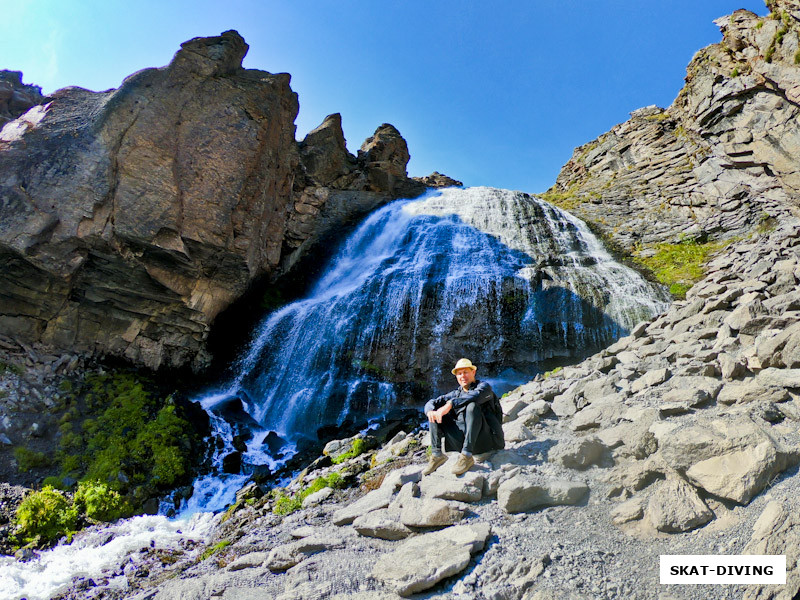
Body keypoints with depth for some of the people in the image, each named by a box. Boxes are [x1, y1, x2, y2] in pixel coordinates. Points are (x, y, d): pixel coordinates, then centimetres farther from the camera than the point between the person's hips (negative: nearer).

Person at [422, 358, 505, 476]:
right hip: (462, 442, 5)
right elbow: (431, 403, 9)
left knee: (472, 406, -30)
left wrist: (450, 404, -31)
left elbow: (476, 396, -23)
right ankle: (436, 455, -15)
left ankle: (467, 456, -33)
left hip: (487, 439, -5)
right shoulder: (455, 394, 19)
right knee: (435, 415, -1)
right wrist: (430, 411, -16)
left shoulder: (484, 386, 3)